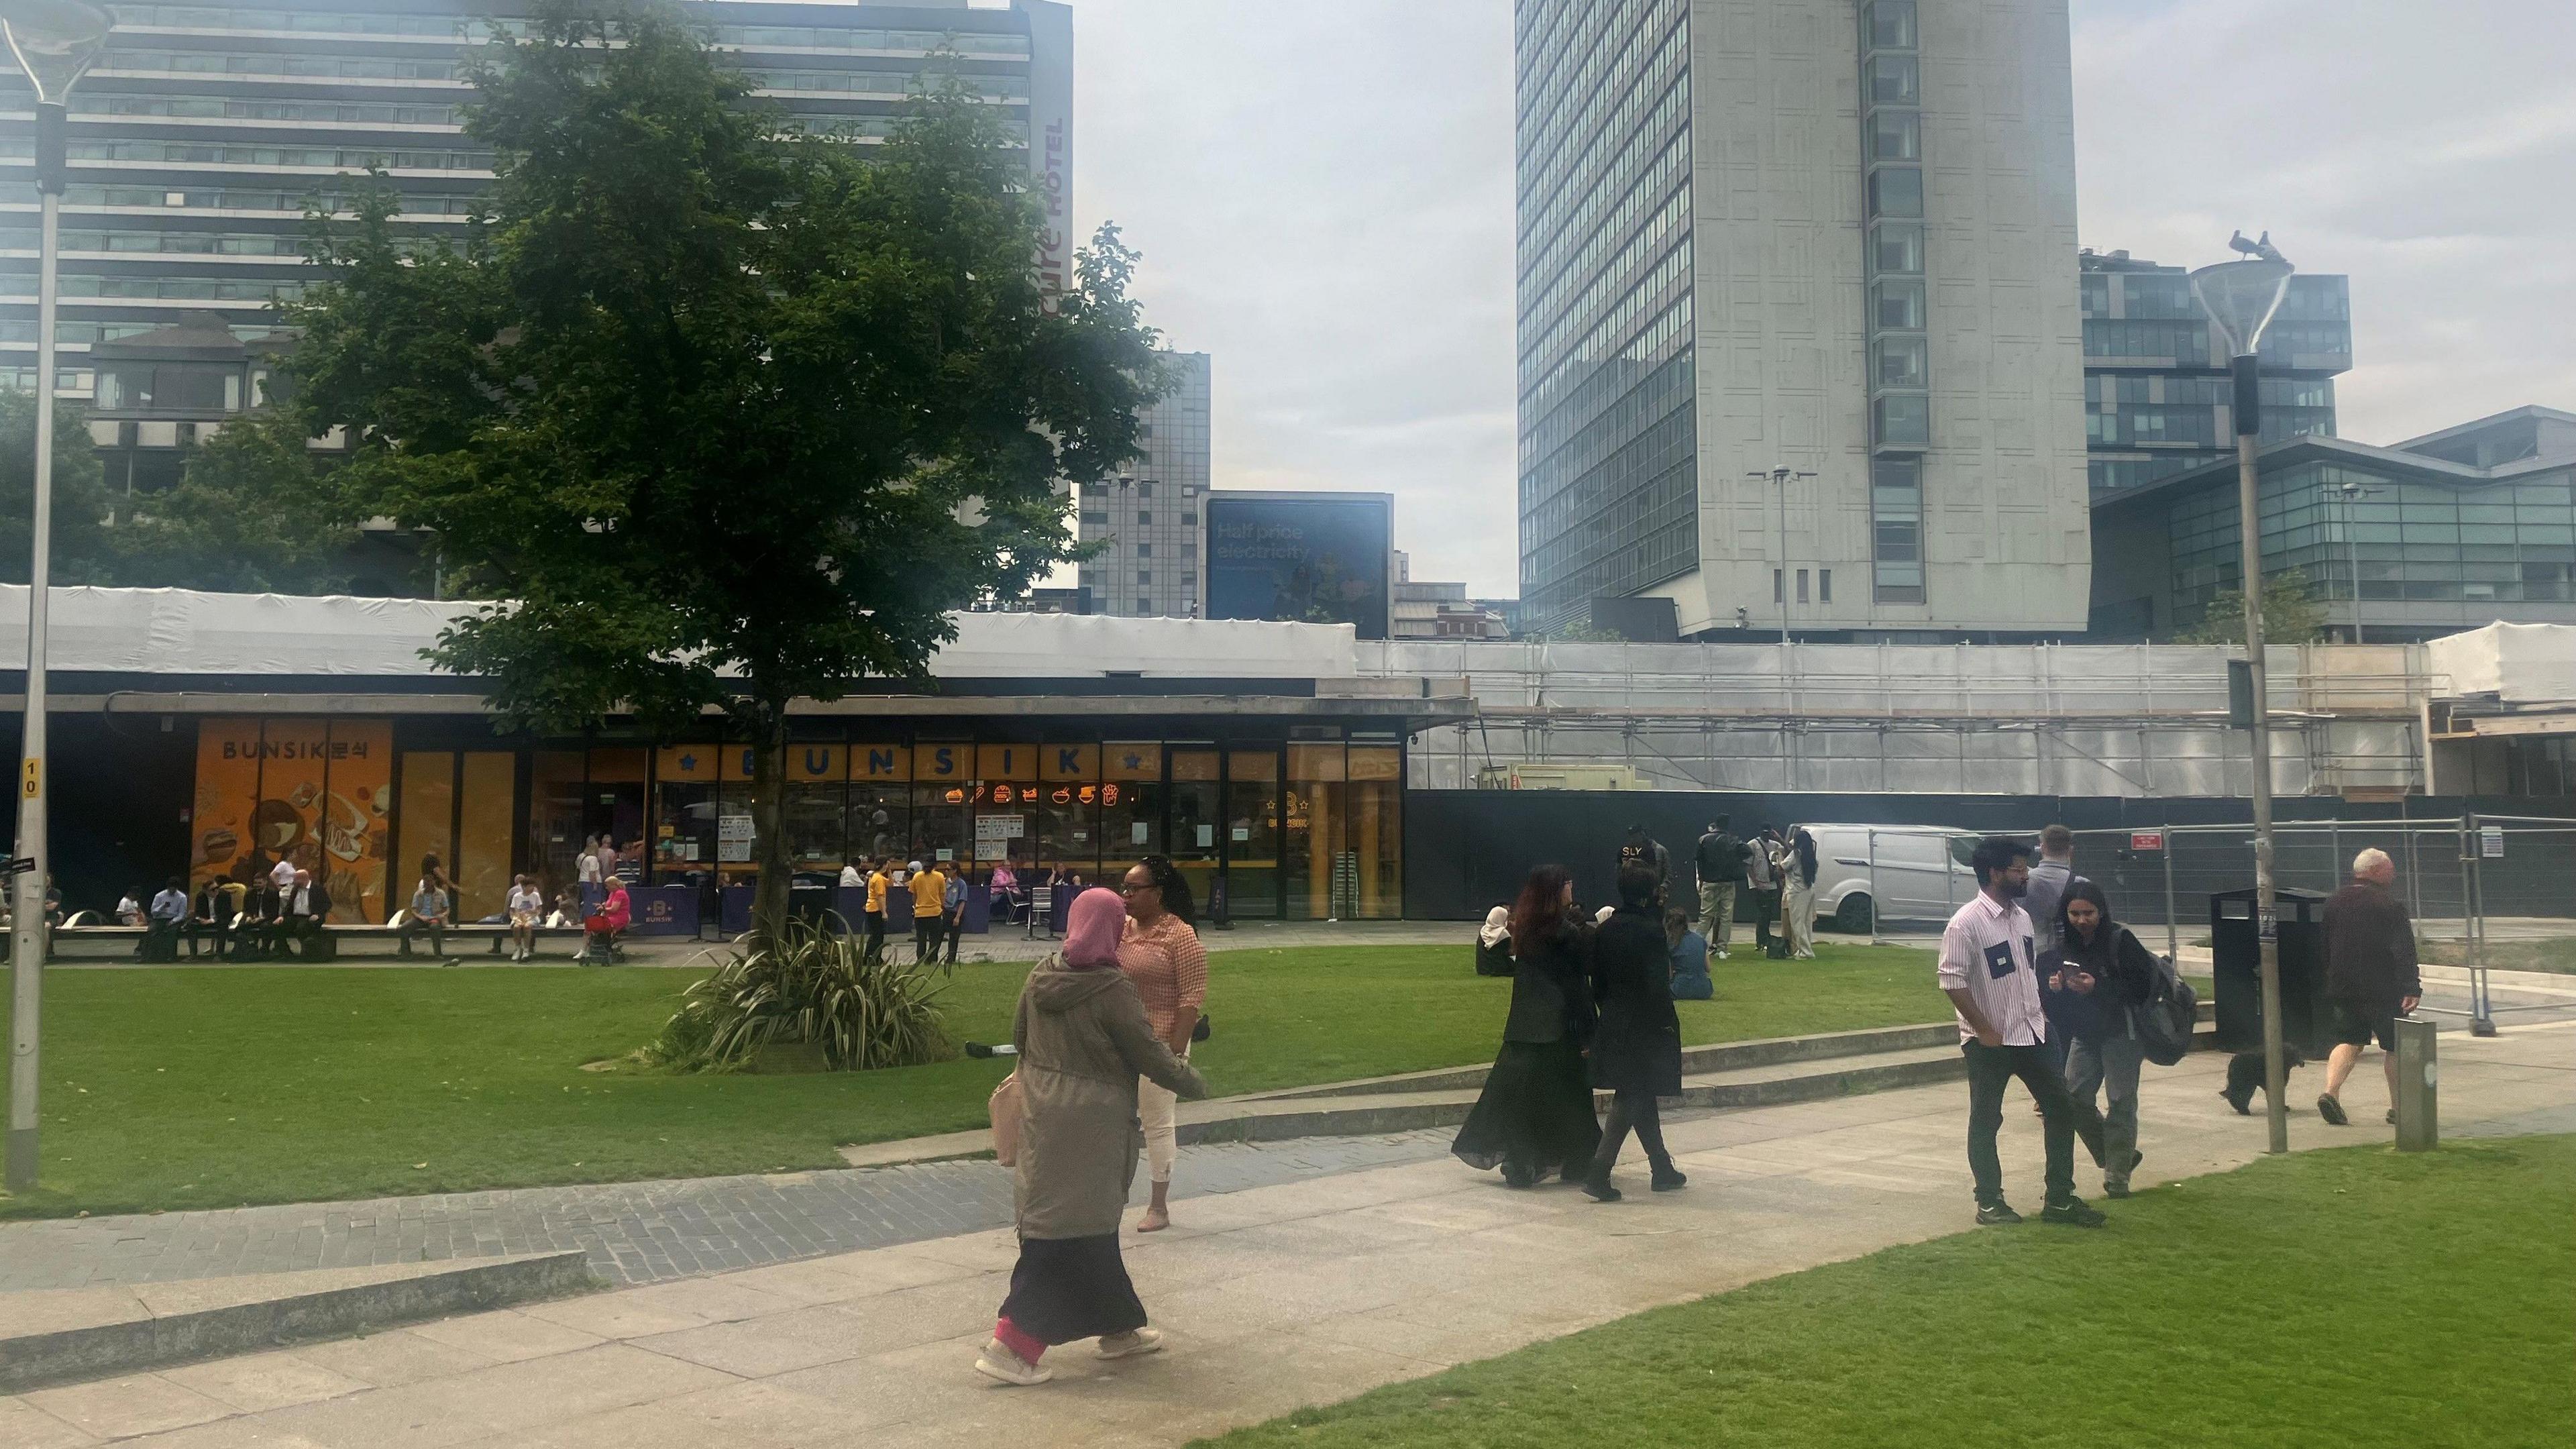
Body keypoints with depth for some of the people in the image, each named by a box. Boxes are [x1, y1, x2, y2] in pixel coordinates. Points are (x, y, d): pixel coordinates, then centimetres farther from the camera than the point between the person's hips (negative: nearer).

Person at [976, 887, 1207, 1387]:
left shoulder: (1039, 978, 2)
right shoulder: (1112, 990, -18)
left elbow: (1019, 1038, 15)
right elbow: (1152, 1056, -11)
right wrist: (1193, 1083, 7)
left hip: (1041, 1120, 8)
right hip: (1089, 1126, -8)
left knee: (1093, 1228, 18)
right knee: (1070, 1232, -1)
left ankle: (1119, 1327, 30)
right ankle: (1011, 1345, -3)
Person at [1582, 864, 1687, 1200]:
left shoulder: (1604, 930, 4)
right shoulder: (1650, 930, -17)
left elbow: (1598, 982, 8)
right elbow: (1657, 985, -18)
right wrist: (1666, 1023, -9)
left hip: (1613, 1026, 7)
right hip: (1645, 1027, -7)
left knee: (1640, 1097, 16)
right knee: (1631, 1100, -2)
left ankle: (1663, 1170, 28)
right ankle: (1598, 1174, -9)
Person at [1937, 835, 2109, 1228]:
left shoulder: (2022, 917, 9)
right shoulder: (1967, 923, -17)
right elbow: (1952, 982, -20)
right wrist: (1985, 1031, -18)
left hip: (2030, 1034, 8)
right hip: (1988, 1043, -8)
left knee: (2062, 1107, 8)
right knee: (1985, 1121, 4)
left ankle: (2060, 1198, 18)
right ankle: (1989, 1201, 15)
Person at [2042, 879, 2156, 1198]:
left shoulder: (2121, 939, -12)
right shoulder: (2064, 946, 4)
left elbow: (2142, 986, -16)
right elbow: (2046, 995, 10)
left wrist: (2098, 987, -24)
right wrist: (2053, 987, -13)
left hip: (2121, 1032, -5)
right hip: (2085, 1034, 5)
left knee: (2121, 1105, -1)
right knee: (2074, 1099, 1)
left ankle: (2117, 1177, 9)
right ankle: (2120, 1157, 21)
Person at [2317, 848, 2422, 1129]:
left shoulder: (2333, 903, 7)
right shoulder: (2390, 905, -12)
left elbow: (2325, 948, 14)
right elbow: (2404, 952, -16)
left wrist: (2331, 984, 21)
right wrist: (2412, 989, -18)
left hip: (2344, 988, 5)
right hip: (2383, 990, -5)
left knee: (2349, 1042, 11)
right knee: (2395, 1046, 7)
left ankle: (2330, 1092, -9)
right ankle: (2398, 1107, 13)